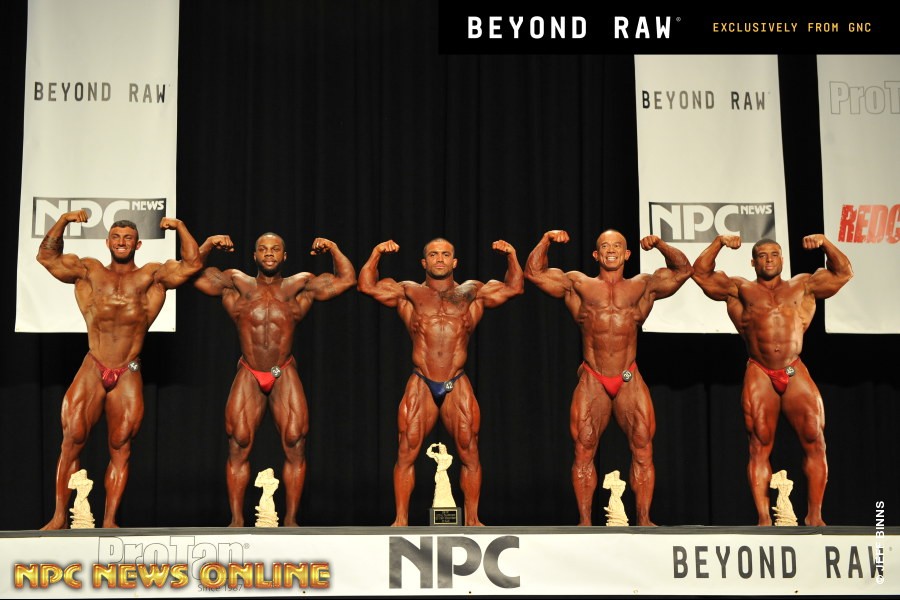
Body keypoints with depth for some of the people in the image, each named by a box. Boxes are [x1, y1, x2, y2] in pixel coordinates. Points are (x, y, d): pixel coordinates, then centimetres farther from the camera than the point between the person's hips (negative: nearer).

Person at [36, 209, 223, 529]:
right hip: (92, 370, 0)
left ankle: (109, 520, 6)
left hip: (128, 376, 0)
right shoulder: (90, 271, 12)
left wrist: (180, 227, -2)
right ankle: (59, 517, -1)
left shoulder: (151, 275, 10)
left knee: (120, 448, 1)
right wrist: (63, 221, -1)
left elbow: (192, 264, 3)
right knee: (72, 439, -6)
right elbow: (46, 257, 8)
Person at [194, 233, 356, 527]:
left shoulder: (299, 286, 4)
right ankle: (236, 519, 4)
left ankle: (291, 519, 2)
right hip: (248, 376, 0)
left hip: (285, 376, 0)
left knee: (295, 445, -5)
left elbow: (346, 279, 4)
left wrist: (332, 248, -5)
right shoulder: (237, 284, 4)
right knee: (238, 445, -3)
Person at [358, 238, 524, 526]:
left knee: (469, 454, 1)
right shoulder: (409, 293, 11)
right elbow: (367, 286, 4)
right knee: (406, 453, -2)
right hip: (420, 385, 0)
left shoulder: (471, 292, 13)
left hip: (458, 386, 1)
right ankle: (401, 519, 4)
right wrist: (376, 254, -3)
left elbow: (514, 288, 10)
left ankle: (472, 519, 10)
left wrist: (511, 256, 1)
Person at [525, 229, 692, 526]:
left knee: (643, 448, -4)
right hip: (592, 380, -1)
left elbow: (683, 270, 10)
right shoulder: (578, 285, 10)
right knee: (584, 450, -2)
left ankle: (643, 519, 2)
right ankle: (584, 521, 4)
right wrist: (546, 240, -3)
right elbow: (534, 272, 8)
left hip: (630, 380, 1)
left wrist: (660, 244, -3)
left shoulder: (643, 286, 12)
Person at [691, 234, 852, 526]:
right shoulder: (740, 289, 16)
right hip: (759, 376, -1)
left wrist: (825, 243, 6)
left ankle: (814, 516, -1)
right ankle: (764, 518, -2)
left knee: (815, 441, -8)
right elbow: (701, 274, 11)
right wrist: (718, 242, 1)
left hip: (796, 373, 1)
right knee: (760, 446, -4)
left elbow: (843, 272, 19)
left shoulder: (803, 286, 19)